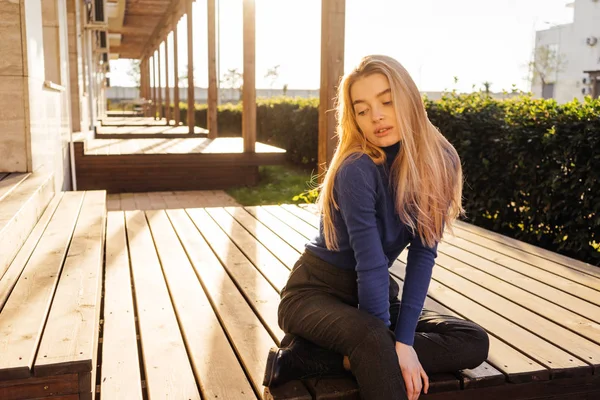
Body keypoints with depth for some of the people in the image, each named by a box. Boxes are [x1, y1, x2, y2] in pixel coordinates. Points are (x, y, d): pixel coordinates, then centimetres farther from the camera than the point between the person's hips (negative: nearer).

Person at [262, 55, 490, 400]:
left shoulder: (438, 163, -9)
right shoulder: (356, 169, -24)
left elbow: (423, 254, -12)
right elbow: (371, 265, -25)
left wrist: (404, 339, -18)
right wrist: (391, 346, -22)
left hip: (374, 293, 8)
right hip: (317, 291, -8)